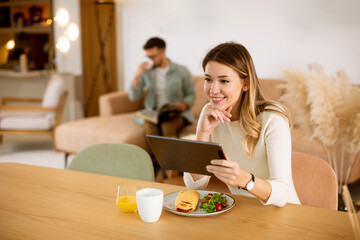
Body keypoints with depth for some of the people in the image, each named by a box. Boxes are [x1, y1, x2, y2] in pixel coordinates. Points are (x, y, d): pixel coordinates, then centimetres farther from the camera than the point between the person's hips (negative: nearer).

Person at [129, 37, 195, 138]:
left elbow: (191, 94, 9)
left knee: (167, 126, -37)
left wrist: (184, 104, -14)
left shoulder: (182, 71, 2)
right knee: (149, 126, -34)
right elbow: (133, 97, 4)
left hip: (177, 113, -2)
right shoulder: (146, 71, 8)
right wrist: (137, 76, -10)